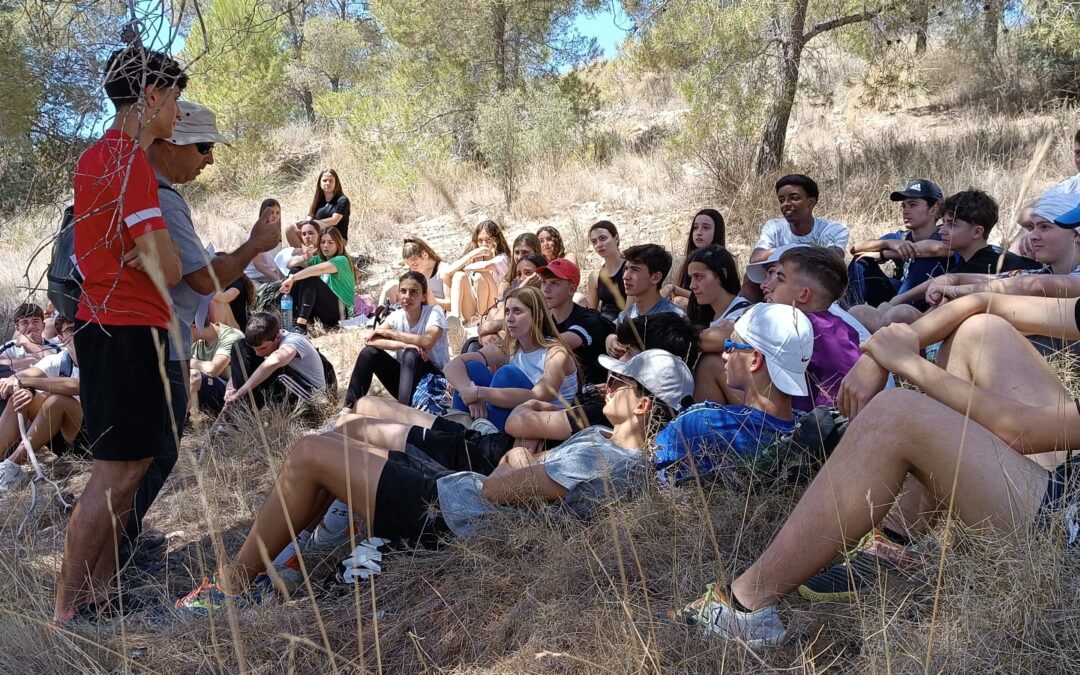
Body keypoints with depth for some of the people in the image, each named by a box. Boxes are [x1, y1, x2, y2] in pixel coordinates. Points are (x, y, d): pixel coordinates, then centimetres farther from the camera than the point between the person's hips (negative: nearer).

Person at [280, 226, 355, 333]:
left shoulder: (341, 260, -11)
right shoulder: (318, 259, 12)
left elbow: (321, 269, -32)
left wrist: (292, 278, -41)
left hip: (340, 311, -7)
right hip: (322, 307, 7)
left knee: (310, 278, -27)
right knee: (296, 272, -7)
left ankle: (301, 323, -39)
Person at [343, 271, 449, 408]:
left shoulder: (434, 312, -13)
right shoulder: (396, 316, -1)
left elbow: (427, 342, -33)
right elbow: (372, 341, -15)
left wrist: (389, 332, -21)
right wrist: (403, 344, -31)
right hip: (406, 376, 5)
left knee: (411, 355, -33)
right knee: (369, 352, -14)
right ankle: (348, 409, -13)